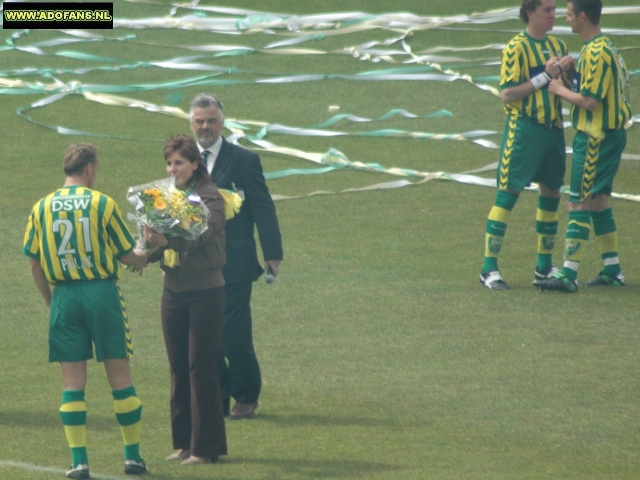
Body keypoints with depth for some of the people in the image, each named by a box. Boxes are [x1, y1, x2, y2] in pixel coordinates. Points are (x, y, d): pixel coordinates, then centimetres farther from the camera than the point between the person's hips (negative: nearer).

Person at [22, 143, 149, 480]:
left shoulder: (42, 208, 2)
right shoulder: (103, 204, -5)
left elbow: (34, 263, 4)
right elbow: (127, 255, 1)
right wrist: (146, 258, 23)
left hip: (64, 297, 2)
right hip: (102, 292, -2)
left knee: (72, 382, 4)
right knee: (120, 376, 7)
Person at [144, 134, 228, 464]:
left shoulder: (210, 198, -9)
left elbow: (199, 236, -24)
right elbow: (155, 242, 5)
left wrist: (166, 241, -40)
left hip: (205, 291, -6)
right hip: (173, 291, 6)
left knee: (201, 367, -4)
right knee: (178, 367, 9)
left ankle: (206, 447, 1)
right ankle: (183, 442, 17)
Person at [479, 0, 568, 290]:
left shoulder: (557, 46, 12)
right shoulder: (516, 48, -9)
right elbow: (507, 94, -15)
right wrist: (544, 76, -18)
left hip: (553, 128, 7)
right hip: (523, 129, -7)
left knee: (551, 193, 11)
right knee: (508, 194, -7)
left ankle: (545, 266, 21)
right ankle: (489, 268, -6)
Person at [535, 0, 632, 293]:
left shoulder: (595, 53, -19)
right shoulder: (608, 48, 13)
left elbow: (589, 101, -23)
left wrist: (560, 90, -6)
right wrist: (570, 76, 11)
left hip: (595, 139, -10)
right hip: (611, 134, 10)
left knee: (579, 203, -9)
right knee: (598, 202, 16)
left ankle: (569, 274, -10)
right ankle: (612, 270, 19)